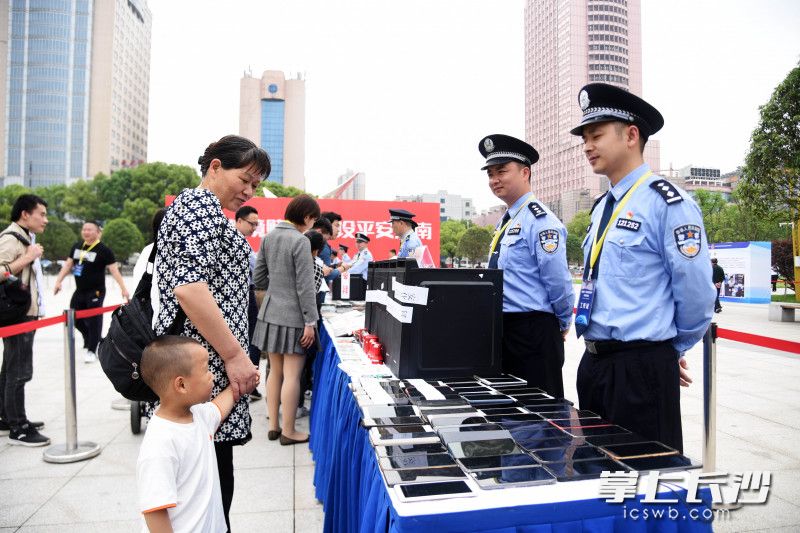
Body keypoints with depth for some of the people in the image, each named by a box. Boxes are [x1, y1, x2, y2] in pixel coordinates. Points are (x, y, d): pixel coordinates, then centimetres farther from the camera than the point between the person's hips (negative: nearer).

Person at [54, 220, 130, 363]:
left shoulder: (104, 250, -12)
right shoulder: (77, 246, 7)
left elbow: (114, 270, -16)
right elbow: (68, 265, 14)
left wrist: (123, 289, -22)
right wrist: (58, 281, 8)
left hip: (95, 292, -7)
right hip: (79, 291, 7)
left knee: (94, 320, -2)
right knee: (75, 319, 14)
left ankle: (91, 350, 11)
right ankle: (92, 340, 37)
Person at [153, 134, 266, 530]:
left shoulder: (197, 206, 21)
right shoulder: (202, 204, -11)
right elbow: (189, 288, -23)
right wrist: (235, 355, -19)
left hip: (195, 364, 11)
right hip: (203, 366, -11)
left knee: (212, 478, 18)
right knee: (211, 484, -2)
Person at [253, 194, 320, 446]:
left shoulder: (268, 237, 7)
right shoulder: (300, 241, -16)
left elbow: (258, 278, 12)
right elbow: (305, 286, -17)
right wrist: (310, 322, -12)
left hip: (270, 313, 8)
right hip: (292, 316, -8)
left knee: (275, 371, 16)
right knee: (292, 375, 2)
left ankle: (273, 426, 25)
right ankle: (288, 432, 12)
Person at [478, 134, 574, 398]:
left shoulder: (540, 219, -15)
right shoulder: (505, 221, 15)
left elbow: (558, 281, -17)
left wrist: (562, 324, -4)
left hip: (533, 331, -9)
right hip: (504, 327, 9)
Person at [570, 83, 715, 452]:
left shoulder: (667, 202, -12)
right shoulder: (602, 207, 13)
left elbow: (695, 292, -12)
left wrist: (675, 348, 2)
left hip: (642, 367, -8)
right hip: (594, 363, 8)